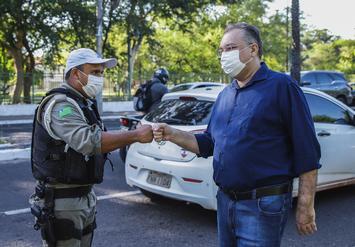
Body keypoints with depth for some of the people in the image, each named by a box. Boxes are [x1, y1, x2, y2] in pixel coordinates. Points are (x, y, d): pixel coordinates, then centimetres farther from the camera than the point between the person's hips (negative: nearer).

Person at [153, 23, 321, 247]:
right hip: (225, 201, 7)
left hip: (262, 205, -7)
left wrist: (305, 206, -12)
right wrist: (172, 135, 0)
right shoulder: (226, 95, 12)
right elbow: (208, 144, 16)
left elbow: (307, 152, -11)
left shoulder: (281, 86, -10)